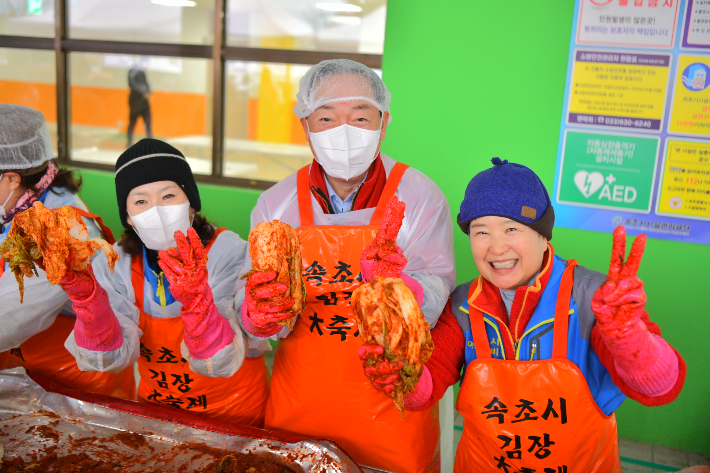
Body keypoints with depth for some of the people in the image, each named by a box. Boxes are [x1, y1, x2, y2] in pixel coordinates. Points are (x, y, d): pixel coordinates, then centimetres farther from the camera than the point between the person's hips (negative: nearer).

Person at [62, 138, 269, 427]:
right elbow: (110, 358, -14)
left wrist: (195, 298, -38)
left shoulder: (228, 252, -15)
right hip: (155, 412, 2)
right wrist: (84, 293, -27)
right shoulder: (116, 263, -4)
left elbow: (221, 361, -23)